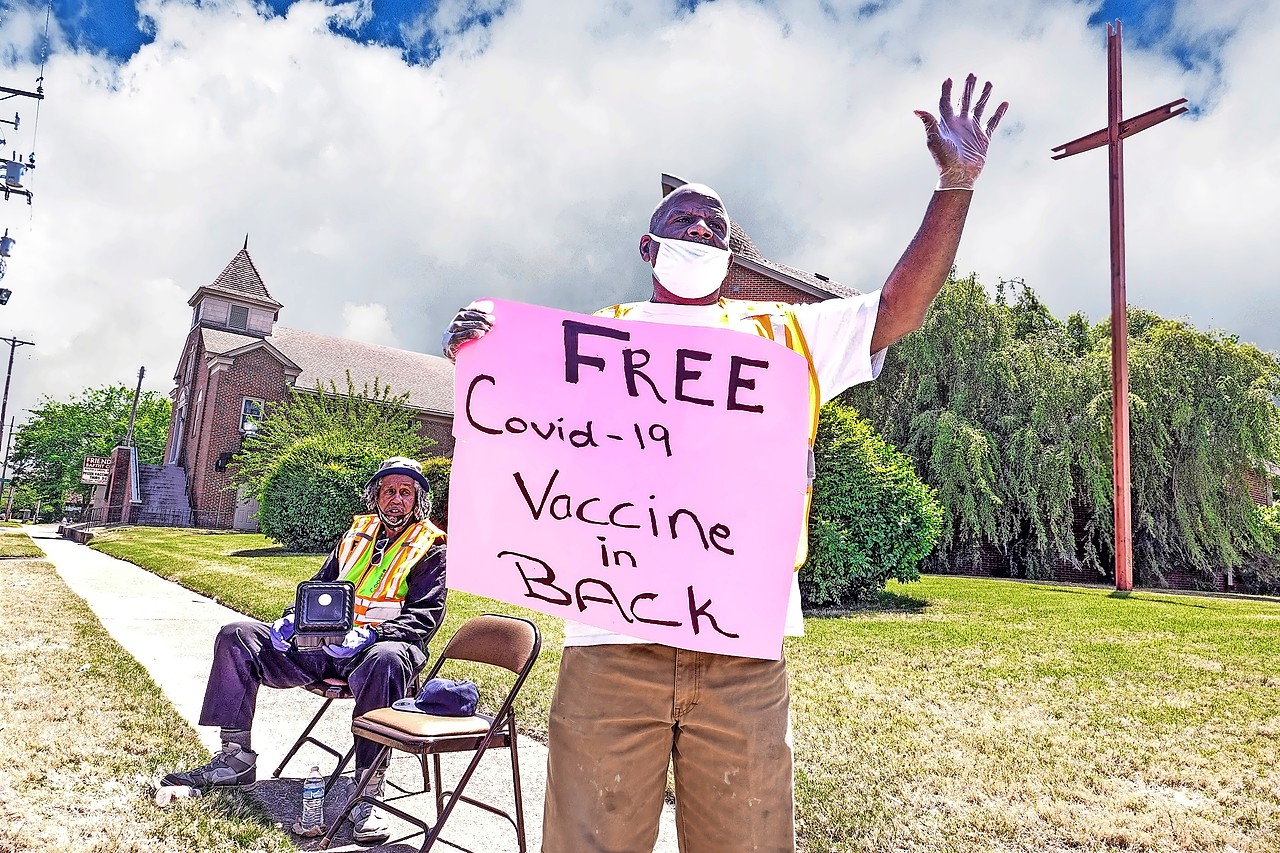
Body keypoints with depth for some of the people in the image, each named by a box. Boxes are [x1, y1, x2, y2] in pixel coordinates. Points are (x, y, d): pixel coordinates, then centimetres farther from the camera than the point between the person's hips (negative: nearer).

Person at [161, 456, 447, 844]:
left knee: (385, 661, -43)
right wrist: (293, 617, 4)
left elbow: (426, 613, -8)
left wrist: (371, 634, -23)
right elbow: (319, 586, 25)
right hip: (327, 642, 7)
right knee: (237, 636, -1)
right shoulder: (356, 534, 19)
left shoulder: (430, 546, 2)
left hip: (384, 643, -6)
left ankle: (369, 794, -38)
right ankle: (236, 757, 0)